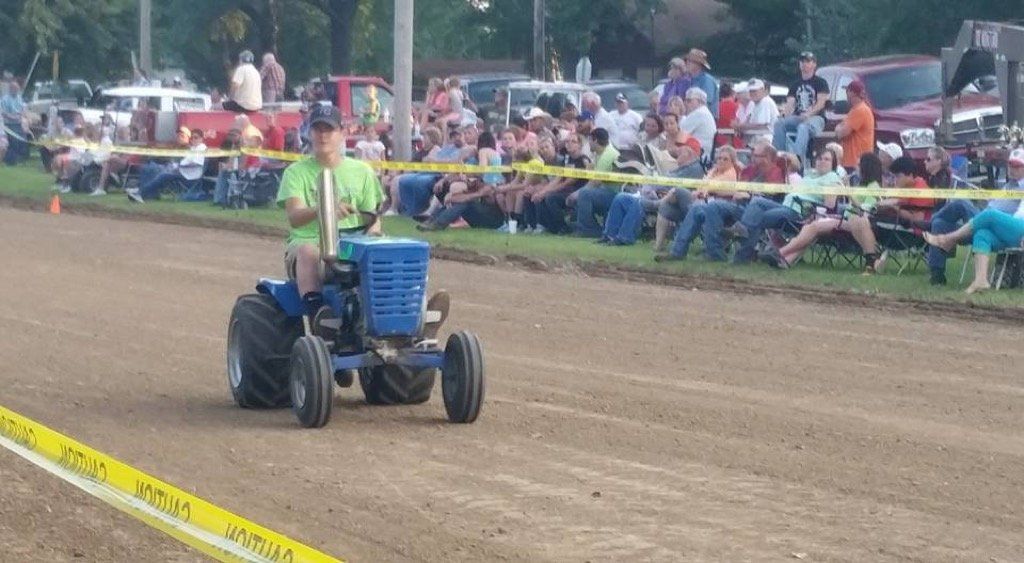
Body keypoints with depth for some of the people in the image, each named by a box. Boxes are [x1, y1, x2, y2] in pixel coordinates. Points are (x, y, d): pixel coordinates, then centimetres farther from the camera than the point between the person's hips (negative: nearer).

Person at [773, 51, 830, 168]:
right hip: (798, 117, 5)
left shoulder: (820, 82, 6)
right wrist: (784, 114, -15)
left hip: (816, 118, -5)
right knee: (779, 124, -24)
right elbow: (790, 103, 9)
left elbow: (821, 103, -7)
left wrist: (808, 114, -25)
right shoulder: (796, 85, 21)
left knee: (803, 127, -39)